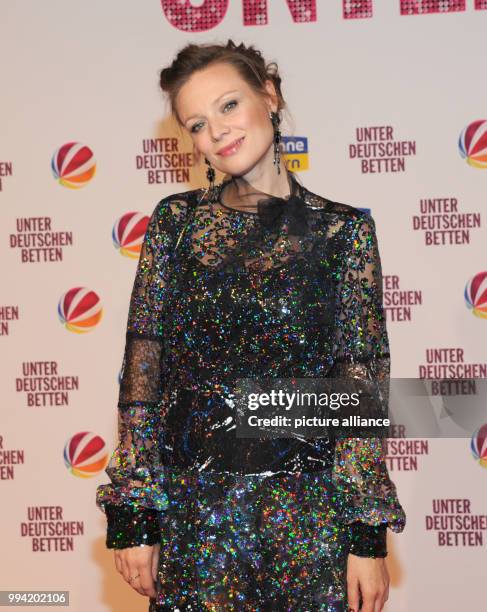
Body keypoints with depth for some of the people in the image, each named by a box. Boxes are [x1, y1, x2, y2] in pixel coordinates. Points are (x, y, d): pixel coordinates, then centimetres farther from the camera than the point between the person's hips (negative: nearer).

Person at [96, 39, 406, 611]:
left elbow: (362, 385, -2)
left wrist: (369, 535, -6)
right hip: (188, 509, 1)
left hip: (304, 514, -1)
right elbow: (142, 369, 0)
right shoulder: (175, 220, 2)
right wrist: (133, 514, -5)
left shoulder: (344, 230, -1)